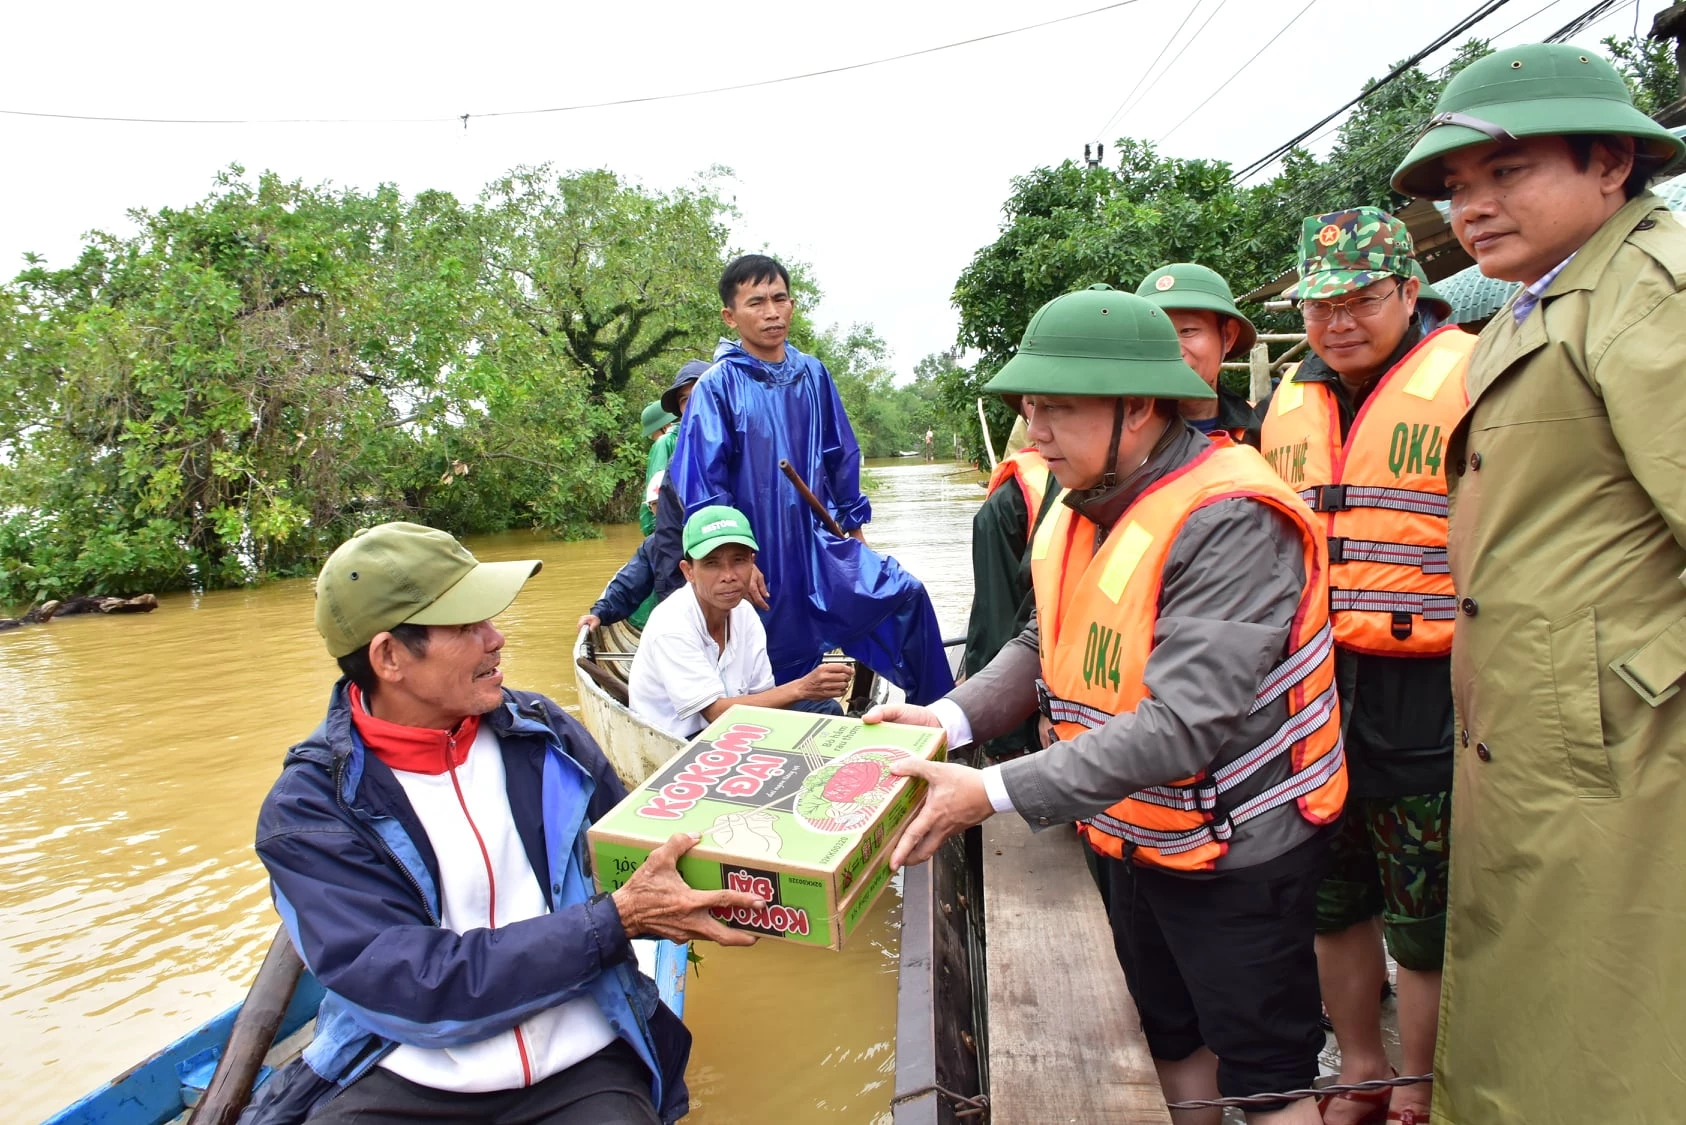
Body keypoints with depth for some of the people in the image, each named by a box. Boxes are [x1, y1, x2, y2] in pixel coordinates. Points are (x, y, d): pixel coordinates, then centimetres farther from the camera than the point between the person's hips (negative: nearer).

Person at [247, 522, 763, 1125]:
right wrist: (616, 919, -20)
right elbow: (416, 991, -15)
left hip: (579, 1068, 2)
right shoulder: (307, 809, -7)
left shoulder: (542, 733, 2)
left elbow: (638, 867, 10)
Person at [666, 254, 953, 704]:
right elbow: (700, 485, -14)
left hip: (821, 544, 5)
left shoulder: (812, 374, 2)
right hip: (765, 559, -4)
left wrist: (853, 522, 15)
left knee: (907, 594, 1)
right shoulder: (718, 385, -12)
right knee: (786, 667, 7)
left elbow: (840, 454, 13)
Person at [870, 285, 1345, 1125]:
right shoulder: (1078, 508, 1)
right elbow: (1044, 647, 5)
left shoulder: (1229, 521, -28)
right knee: (1171, 1042, 25)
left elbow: (1183, 724, -34)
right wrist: (951, 718, -13)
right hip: (1138, 837, 8)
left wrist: (997, 794, -34)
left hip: (1237, 849, -7)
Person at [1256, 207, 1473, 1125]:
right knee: (1331, 906, 18)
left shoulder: (1469, 382, -7)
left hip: (1422, 701, -5)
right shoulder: (1286, 403, 11)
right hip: (1308, 695, 6)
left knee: (1424, 928, 8)